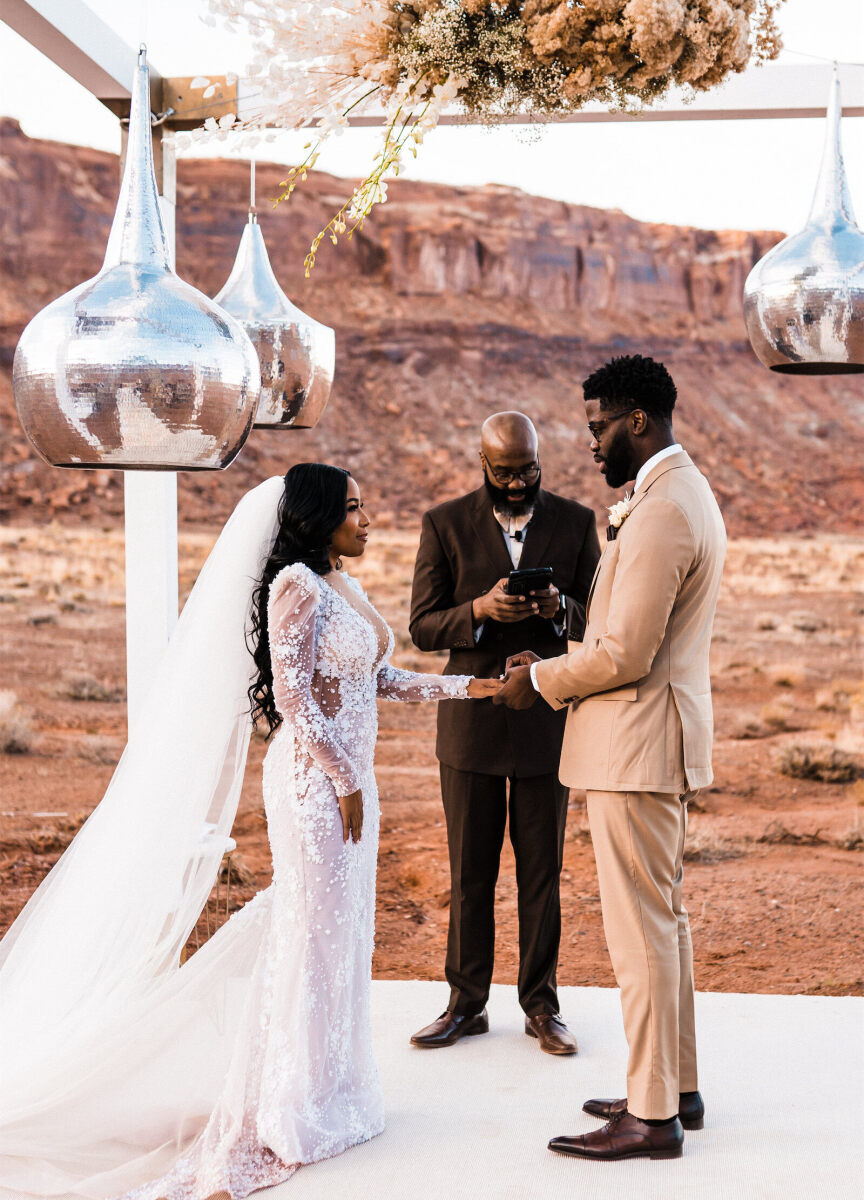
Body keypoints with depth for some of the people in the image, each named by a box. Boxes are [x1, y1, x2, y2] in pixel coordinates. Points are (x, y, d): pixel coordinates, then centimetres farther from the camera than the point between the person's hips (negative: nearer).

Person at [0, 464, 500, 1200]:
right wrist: (343, 780, -16)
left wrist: (467, 685, 11)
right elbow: (291, 696, -19)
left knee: (345, 931, 14)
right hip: (314, 780, -9)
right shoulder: (296, 585, -15)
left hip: (350, 777, 9)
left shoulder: (344, 587, 12)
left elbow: (376, 680, 16)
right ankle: (291, 1110, 10)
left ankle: (329, 1084, 27)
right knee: (313, 934, -2)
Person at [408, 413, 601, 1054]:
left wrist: (560, 608, -19)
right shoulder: (446, 524, -1)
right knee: (470, 872, 8)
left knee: (542, 871, 8)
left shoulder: (575, 521, 1)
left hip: (547, 718, 0)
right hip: (472, 719, 0)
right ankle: (466, 1003, 22)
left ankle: (542, 1005, 21)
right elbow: (423, 627, -3)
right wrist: (480, 610, -22)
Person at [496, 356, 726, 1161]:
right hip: (656, 739, 11)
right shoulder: (684, 493, 15)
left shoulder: (662, 512, -20)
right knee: (662, 920, 17)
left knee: (641, 930, -3)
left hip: (637, 744, -11)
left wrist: (540, 680, -8)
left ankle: (653, 1115, 6)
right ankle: (676, 1087, 28)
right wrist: (557, 665, 9)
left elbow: (625, 653, -23)